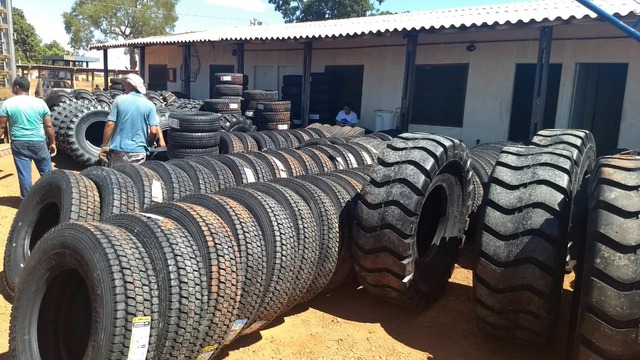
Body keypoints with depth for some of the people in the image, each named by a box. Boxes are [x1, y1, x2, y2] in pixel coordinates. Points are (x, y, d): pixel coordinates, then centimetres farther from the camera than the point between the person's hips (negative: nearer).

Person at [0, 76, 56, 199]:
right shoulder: (40, 102, -1)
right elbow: (49, 126, -1)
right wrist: (53, 143, 7)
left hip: (19, 144, 0)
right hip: (39, 143, 1)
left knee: (24, 174, 6)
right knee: (46, 172, 14)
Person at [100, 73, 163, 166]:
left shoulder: (119, 100, -3)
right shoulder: (149, 105, -2)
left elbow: (110, 124, -6)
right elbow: (153, 131, -8)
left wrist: (104, 146, 0)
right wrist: (149, 143, 12)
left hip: (119, 149, 0)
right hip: (139, 151, 0)